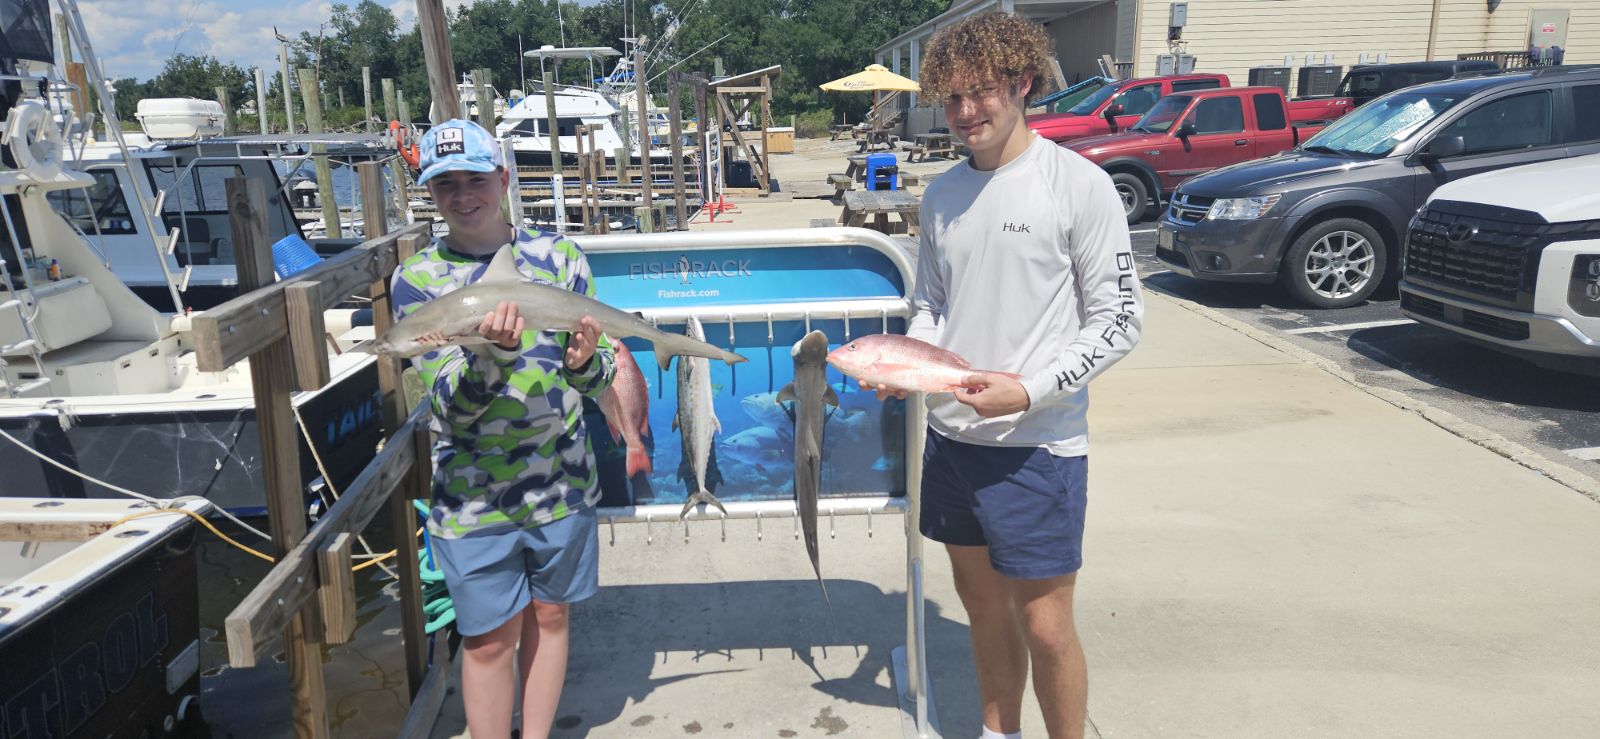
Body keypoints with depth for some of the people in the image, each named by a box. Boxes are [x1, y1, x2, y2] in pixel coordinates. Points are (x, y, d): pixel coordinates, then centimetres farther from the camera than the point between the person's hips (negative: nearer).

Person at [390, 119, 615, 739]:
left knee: (549, 616, 16)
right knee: (490, 639, 7)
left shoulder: (557, 256, -2)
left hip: (562, 479, 2)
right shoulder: (417, 278, -6)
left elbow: (601, 378, 0)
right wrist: (492, 353, -33)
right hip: (475, 494, -2)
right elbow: (451, 404, -14)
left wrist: (584, 361, -23)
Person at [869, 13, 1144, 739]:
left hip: (1037, 445, -5)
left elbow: (1118, 320, -9)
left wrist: (1030, 390, -19)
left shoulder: (1079, 185, -10)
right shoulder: (942, 193, 6)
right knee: (982, 604, 19)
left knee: (1044, 626, 2)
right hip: (950, 435, 5)